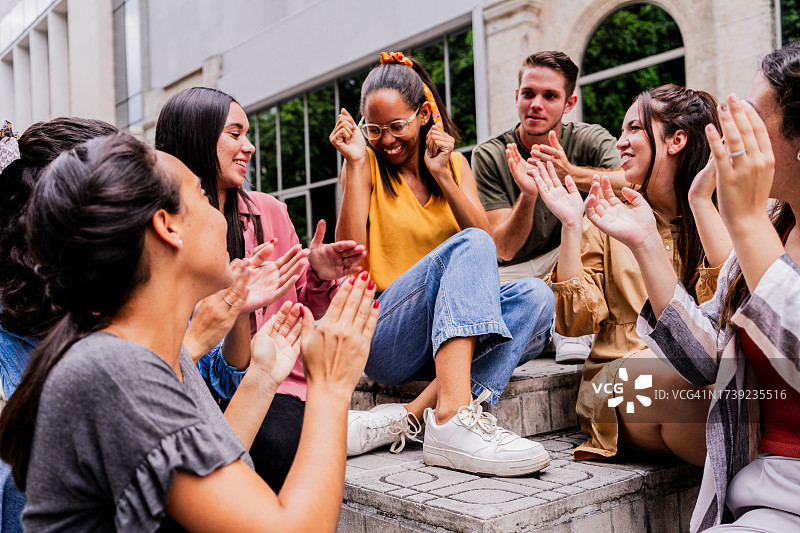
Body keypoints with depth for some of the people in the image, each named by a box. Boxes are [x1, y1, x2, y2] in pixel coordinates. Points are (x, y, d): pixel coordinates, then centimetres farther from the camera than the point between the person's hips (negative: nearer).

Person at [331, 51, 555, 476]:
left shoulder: (455, 164, 16)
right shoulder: (365, 164, 6)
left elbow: (488, 240, 0)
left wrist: (440, 175, -10)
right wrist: (355, 163, -9)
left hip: (453, 336, 4)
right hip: (384, 338, -4)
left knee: (534, 297, -26)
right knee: (467, 246, -29)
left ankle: (406, 418, -35)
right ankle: (453, 415, -45)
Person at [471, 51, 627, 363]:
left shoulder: (589, 140, -7)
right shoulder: (489, 156, -9)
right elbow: (505, 249, -16)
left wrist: (571, 174, -41)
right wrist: (528, 196, -35)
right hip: (514, 274, -1)